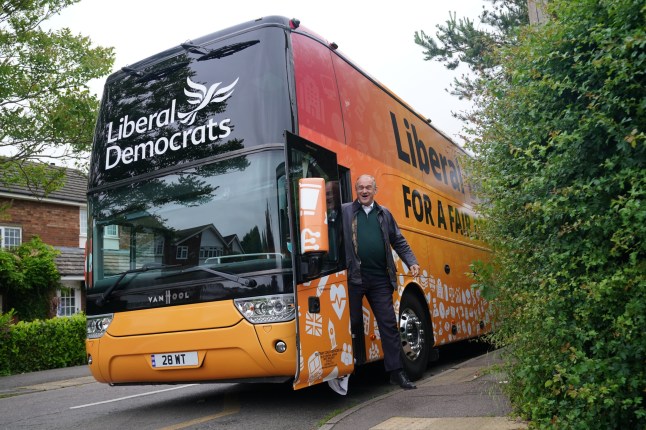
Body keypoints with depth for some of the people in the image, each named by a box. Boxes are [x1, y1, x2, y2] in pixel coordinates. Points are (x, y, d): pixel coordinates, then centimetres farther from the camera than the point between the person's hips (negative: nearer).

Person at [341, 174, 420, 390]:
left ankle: (396, 371, 11)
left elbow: (399, 242, 16)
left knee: (389, 324, 3)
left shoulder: (384, 214, 15)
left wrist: (412, 262, 7)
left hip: (380, 278, 2)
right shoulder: (345, 211, 6)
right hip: (354, 277, -2)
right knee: (354, 323, 7)